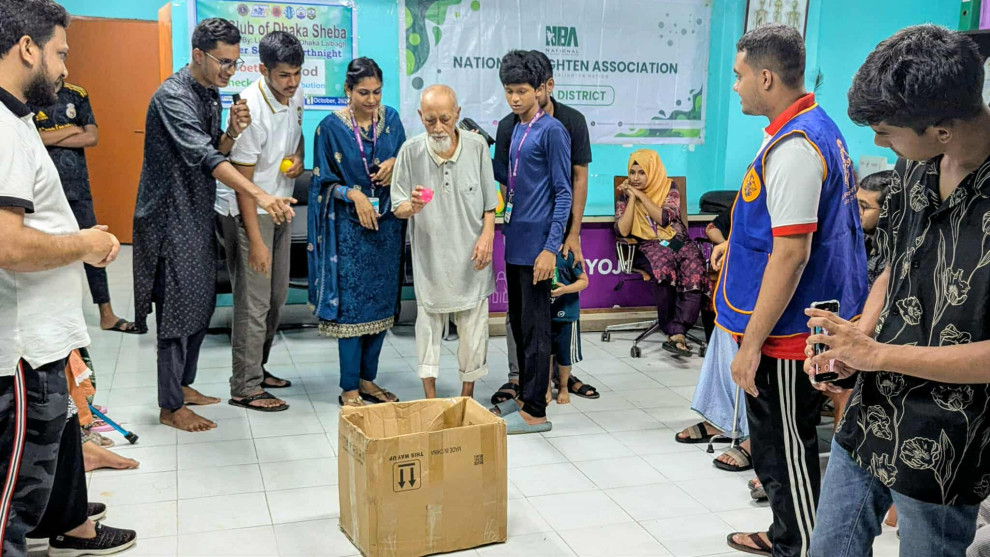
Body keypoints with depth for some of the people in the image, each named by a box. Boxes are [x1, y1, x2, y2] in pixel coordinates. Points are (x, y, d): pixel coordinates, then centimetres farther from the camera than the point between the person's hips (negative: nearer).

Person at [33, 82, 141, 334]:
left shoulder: (77, 95, 5)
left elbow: (92, 137, -5)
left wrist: (48, 138, -11)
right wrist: (70, 130, -12)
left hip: (77, 186, 2)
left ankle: (107, 315, 14)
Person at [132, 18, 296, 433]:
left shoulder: (211, 95, 9)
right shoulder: (173, 96, -20)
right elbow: (203, 157, -32)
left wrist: (232, 133, -9)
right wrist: (259, 194, -43)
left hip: (199, 215, 9)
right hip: (172, 216, -9)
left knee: (201, 304, 15)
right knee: (178, 308, -3)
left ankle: (183, 384, 29)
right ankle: (170, 407, 7)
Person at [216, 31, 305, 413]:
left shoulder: (294, 97, 0)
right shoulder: (251, 108, -24)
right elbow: (243, 180, -22)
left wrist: (298, 156, -2)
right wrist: (255, 240, -23)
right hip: (247, 210, -8)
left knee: (277, 297, 15)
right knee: (254, 303, -5)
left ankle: (256, 368, 31)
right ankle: (245, 388, 7)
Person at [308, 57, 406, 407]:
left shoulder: (390, 119, 5)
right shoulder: (331, 126, -6)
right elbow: (324, 181, -2)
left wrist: (394, 164, -8)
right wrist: (354, 195, -18)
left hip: (387, 224, 4)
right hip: (349, 226, -4)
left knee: (382, 300, 9)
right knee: (351, 303, -3)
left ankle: (367, 379, 22)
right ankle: (349, 388, 7)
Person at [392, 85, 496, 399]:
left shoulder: (477, 146, -6)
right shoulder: (411, 151, -8)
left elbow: (489, 202, 5)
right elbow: (398, 208, -3)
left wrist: (487, 234, -9)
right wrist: (412, 207, -25)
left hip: (470, 254, 1)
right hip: (429, 253, 0)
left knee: (473, 325, 8)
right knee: (428, 322, 9)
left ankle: (467, 395, 25)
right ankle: (430, 399, 22)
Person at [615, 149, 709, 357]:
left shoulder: (669, 188, 9)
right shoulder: (625, 195, 11)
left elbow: (664, 218, -9)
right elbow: (623, 231, -3)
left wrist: (640, 195, -5)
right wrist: (631, 198, -4)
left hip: (678, 241, 1)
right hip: (650, 246, -1)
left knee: (695, 270, -33)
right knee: (664, 268, -37)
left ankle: (676, 331, -36)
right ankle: (676, 332, -26)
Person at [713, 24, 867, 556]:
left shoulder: (794, 147, -22)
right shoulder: (820, 128, 11)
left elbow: (791, 254, -26)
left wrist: (751, 344, -23)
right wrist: (740, 242, 20)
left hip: (783, 332, -11)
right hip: (807, 322, 11)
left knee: (785, 454, 3)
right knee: (781, 448, 23)